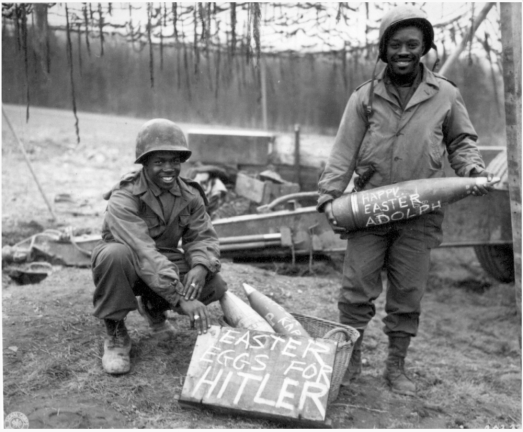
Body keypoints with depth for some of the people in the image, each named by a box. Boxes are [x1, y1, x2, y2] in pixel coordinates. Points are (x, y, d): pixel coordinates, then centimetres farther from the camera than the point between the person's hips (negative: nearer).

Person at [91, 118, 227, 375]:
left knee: (214, 285, -20)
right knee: (115, 254, -39)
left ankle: (153, 307, 13)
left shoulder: (189, 196, -6)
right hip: (127, 266, -4)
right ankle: (115, 333, -14)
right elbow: (144, 253, -39)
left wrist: (200, 267, -35)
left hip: (167, 262, 5)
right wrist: (181, 298, -47)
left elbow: (203, 236, -9)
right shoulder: (124, 199, -26)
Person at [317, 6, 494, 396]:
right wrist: (329, 196, -8)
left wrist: (473, 169, -6)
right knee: (357, 289, 2)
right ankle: (350, 360, 20)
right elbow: (344, 151, 0)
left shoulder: (446, 95, 4)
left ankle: (397, 366, 24)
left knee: (408, 294, 8)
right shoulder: (365, 96, 3)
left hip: (419, 214, 1)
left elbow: (461, 141, 14)